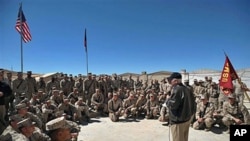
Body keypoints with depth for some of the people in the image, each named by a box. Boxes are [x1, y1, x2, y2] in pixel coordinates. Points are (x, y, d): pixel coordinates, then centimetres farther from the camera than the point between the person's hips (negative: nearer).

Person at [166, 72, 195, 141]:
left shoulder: (176, 89, -21)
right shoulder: (187, 89, 8)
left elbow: (172, 105, -24)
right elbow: (192, 102, 14)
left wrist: (168, 100, -4)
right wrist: (191, 113, 20)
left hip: (178, 120, -9)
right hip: (187, 118, 9)